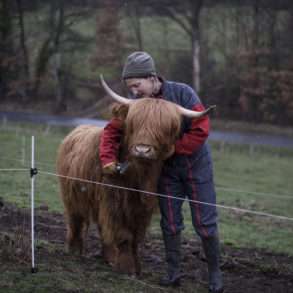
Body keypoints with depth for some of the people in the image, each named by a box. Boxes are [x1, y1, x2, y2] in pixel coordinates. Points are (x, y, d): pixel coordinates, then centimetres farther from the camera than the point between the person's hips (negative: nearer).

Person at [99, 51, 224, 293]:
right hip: (167, 169, 3)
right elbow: (113, 129, -6)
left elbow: (201, 131, -25)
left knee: (205, 223, 0)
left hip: (196, 164, -3)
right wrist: (108, 157, -23)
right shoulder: (133, 103, -11)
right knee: (170, 222, 6)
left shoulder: (182, 94, -22)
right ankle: (174, 272, 16)